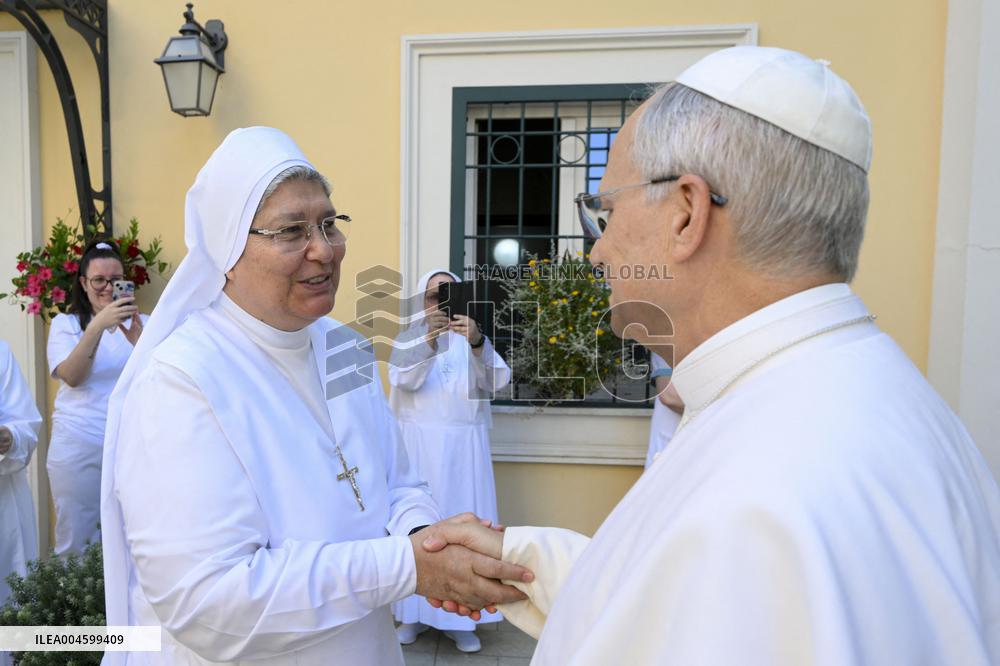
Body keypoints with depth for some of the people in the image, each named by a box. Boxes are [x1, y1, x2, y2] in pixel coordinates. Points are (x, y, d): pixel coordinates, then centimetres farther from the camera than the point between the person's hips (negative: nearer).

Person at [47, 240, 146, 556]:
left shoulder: (141, 324, 5)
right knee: (76, 542, 10)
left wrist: (139, 342, -27)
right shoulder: (65, 324, 4)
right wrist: (98, 325, -27)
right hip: (78, 449, 0)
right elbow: (72, 377, -13)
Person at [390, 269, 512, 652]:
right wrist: (430, 338, -32)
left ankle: (460, 616, 13)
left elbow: (497, 380, -12)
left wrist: (476, 342, -31)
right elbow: (404, 380, -15)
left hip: (464, 445, 0)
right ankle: (415, 612, 17)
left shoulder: (473, 337, 6)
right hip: (419, 443, 0)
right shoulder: (408, 338, 5)